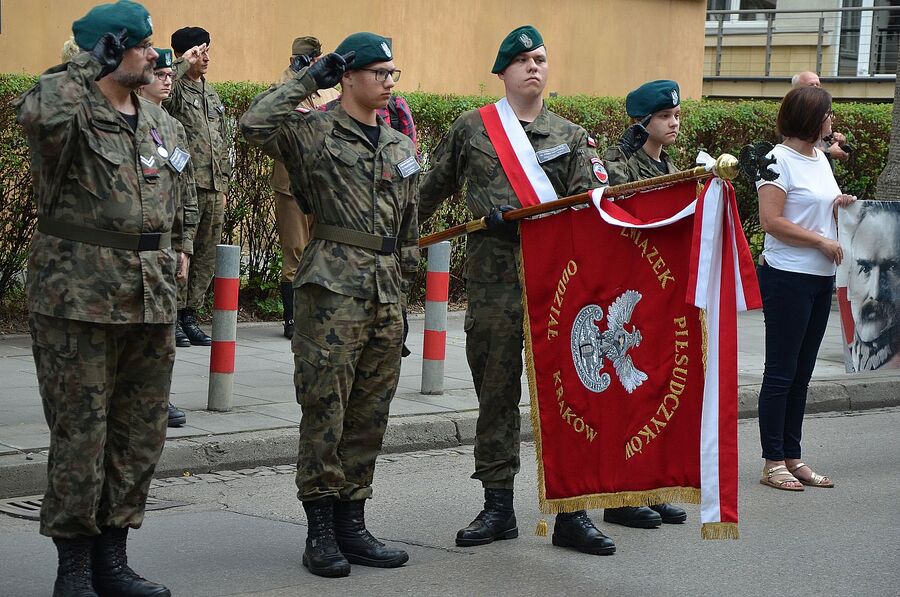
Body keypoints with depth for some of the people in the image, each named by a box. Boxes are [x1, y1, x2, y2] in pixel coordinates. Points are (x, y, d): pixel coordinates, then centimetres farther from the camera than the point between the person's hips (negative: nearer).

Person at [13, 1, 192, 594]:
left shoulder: (162, 123, 13)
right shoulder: (71, 112, -9)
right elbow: (38, 114, -35)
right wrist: (80, 69, -18)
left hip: (151, 299, 7)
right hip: (79, 296, -7)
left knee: (141, 434, 10)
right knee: (80, 433, -2)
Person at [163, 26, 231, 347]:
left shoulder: (212, 95, 20)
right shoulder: (175, 91, -4)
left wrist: (223, 184, 20)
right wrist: (183, 65, -21)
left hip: (213, 188, 8)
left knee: (206, 257, 9)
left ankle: (190, 316, 17)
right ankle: (172, 317, 2)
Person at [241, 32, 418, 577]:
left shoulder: (401, 146, 17)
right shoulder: (313, 132, -1)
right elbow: (255, 123, -21)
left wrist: (404, 288, 17)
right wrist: (308, 80, -11)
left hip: (387, 291, 6)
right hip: (333, 286, -6)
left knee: (370, 413, 8)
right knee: (326, 408, -4)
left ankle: (351, 523, 16)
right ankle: (321, 528, 3)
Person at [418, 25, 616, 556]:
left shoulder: (571, 136, 11)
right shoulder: (472, 128, 10)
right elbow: (434, 190, 22)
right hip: (494, 276, 0)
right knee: (496, 390, 5)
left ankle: (570, 512, 3)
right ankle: (499, 507, 14)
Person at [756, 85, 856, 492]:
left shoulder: (820, 158, 14)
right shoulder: (779, 160, -11)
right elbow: (772, 221, -18)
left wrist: (839, 205, 5)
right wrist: (821, 240, -16)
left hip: (821, 277, 8)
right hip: (787, 276, -8)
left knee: (801, 373, 11)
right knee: (781, 372, -3)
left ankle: (792, 458, 18)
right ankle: (773, 462, 3)